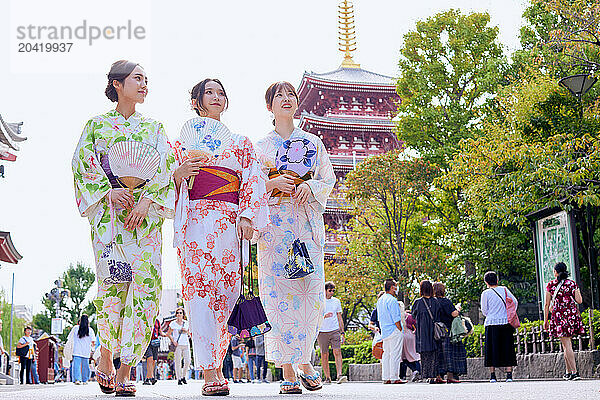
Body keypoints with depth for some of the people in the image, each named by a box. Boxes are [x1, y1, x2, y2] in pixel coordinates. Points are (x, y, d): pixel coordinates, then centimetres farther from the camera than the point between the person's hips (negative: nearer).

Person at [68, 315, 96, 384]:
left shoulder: (75, 328, -2)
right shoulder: (90, 330, -1)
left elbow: (69, 337, 6)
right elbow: (93, 341, -5)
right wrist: (92, 345, 15)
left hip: (77, 351, -1)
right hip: (86, 351, 1)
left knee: (76, 365, -4)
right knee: (85, 365, 12)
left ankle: (77, 379, -19)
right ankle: (85, 380, 18)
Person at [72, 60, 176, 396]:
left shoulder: (154, 127, 20)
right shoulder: (97, 124, 15)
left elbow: (166, 164, 7)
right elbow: (83, 160, 4)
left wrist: (147, 198, -9)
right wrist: (108, 190, -12)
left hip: (146, 209, 2)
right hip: (108, 209, -1)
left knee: (145, 280, -13)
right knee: (114, 279, -15)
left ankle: (124, 372, -10)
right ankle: (106, 357, 5)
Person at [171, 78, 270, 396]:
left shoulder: (240, 142, 22)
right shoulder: (181, 140, 21)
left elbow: (252, 180, 11)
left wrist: (248, 216, -3)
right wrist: (179, 174, -7)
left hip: (228, 222, 1)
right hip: (194, 217, -1)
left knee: (225, 291, -3)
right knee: (199, 290, -12)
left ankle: (214, 363, 13)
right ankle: (209, 373, -15)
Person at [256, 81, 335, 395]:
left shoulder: (313, 143, 17)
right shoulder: (260, 146, 14)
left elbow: (328, 179, 15)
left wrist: (309, 186, -5)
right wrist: (273, 183, -8)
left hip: (307, 221, 1)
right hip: (274, 222, -1)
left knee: (311, 291, -8)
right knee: (279, 292, -8)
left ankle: (304, 360, 9)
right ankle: (287, 370, -4)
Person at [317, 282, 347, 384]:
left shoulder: (336, 301, 11)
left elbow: (339, 318, 16)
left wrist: (342, 333, 11)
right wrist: (323, 316, -21)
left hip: (335, 330, 1)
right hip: (322, 332, -1)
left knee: (337, 352, -13)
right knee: (324, 355, 1)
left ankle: (339, 375, -19)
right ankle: (327, 377, 8)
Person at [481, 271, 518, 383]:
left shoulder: (486, 293, -4)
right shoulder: (504, 289, 5)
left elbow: (484, 311, 1)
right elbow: (515, 302, 8)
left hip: (492, 324, -2)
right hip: (506, 323, 2)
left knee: (492, 349, 4)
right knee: (507, 348, 6)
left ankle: (492, 375, 3)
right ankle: (509, 374, 0)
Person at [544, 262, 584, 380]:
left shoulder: (551, 285, 1)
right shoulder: (572, 284, 4)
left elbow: (547, 304, 1)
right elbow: (579, 301, -2)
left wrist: (545, 320, 7)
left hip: (559, 315, -3)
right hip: (572, 314, 3)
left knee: (567, 344, -5)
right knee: (566, 343, 16)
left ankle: (574, 372, -13)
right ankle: (568, 372, 20)